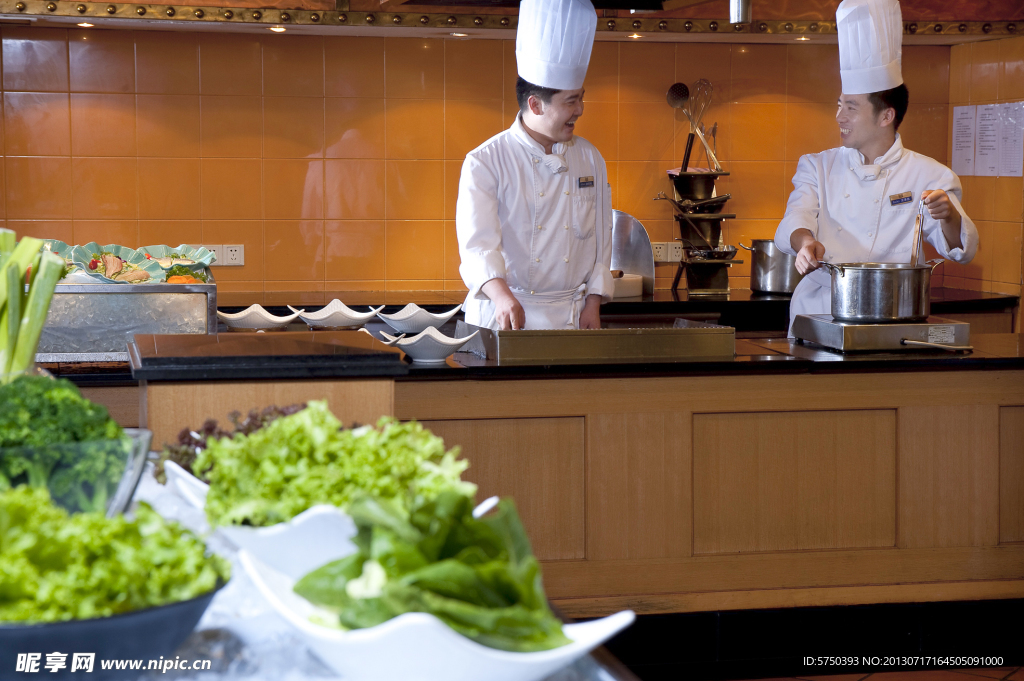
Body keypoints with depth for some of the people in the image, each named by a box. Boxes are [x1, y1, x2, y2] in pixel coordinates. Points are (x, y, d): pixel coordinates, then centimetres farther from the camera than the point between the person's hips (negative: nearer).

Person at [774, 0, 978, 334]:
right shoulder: (817, 167, 15)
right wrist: (806, 241, -23)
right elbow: (796, 219, 0)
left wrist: (950, 217, -21)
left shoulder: (928, 175, 8)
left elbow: (960, 250, 1)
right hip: (818, 316, 1)